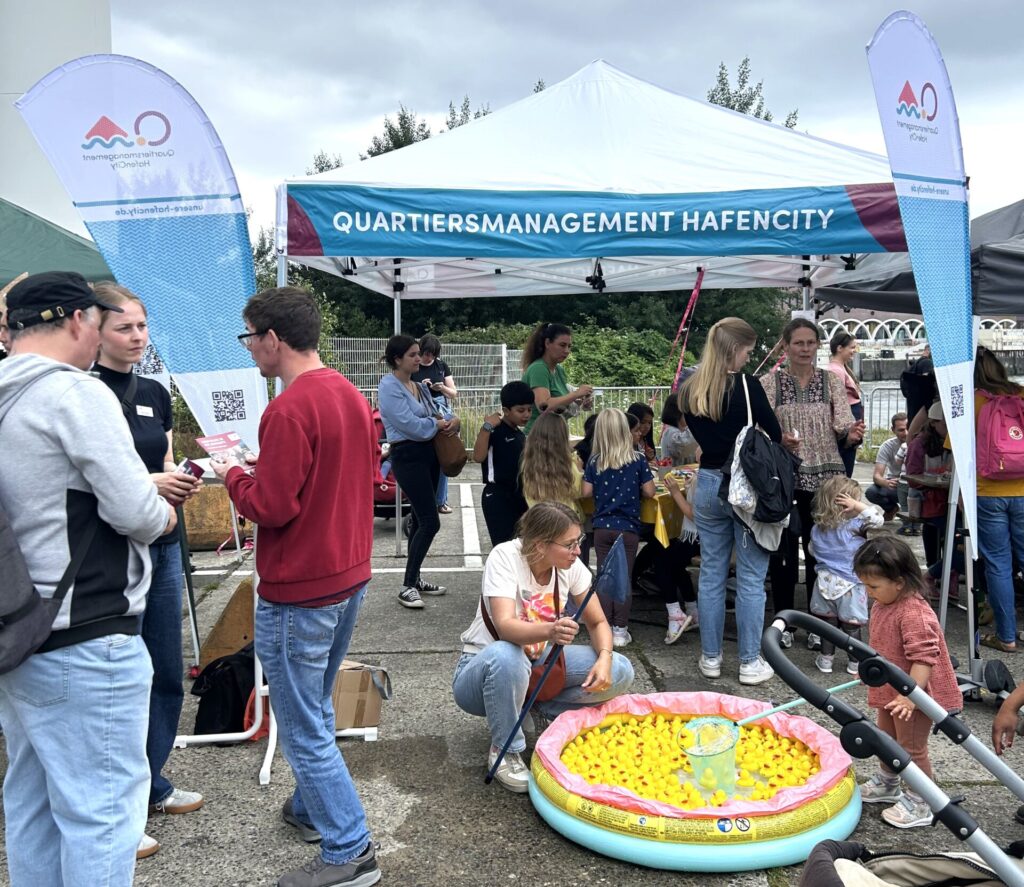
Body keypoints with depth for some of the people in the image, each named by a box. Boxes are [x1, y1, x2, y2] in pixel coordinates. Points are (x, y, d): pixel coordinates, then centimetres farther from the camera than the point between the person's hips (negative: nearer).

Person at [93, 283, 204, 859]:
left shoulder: (155, 393, 9)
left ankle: (152, 783, 35)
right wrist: (144, 483, -24)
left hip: (162, 547, 7)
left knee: (167, 674, 16)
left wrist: (181, 483, -6)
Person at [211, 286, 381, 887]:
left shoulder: (289, 410, -22)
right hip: (350, 575, 9)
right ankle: (314, 809, 40)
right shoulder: (352, 395, 7)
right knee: (317, 709, 25)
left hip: (299, 591, -9)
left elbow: (272, 507, -22)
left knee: (303, 730, 4)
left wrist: (234, 475, -3)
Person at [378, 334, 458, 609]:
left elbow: (435, 415, 16)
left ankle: (415, 578, 25)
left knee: (421, 519, 14)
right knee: (430, 522, -12)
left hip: (429, 453, 9)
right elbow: (409, 424, -20)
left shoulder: (420, 386, 14)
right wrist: (438, 425, -6)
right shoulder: (389, 387, -12)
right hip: (407, 456, -9)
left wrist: (451, 421, -7)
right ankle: (408, 587, -3)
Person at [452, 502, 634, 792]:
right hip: (486, 668, -4)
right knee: (505, 655, -41)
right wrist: (550, 631, -58)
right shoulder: (505, 557, -26)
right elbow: (505, 626, -39)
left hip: (538, 662, 5)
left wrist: (604, 658, -24)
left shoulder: (571, 566, -11)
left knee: (619, 671, -13)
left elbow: (597, 622, -3)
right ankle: (505, 751, -16)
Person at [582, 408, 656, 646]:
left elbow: (586, 492, -3)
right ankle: (620, 631, 10)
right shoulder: (637, 460, -7)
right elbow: (649, 492, -6)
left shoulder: (594, 462, -3)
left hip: (602, 528, 1)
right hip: (628, 528, -1)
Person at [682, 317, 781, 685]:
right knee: (751, 578, 5)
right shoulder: (745, 385, -12)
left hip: (708, 484, 5)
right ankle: (750, 662, 13)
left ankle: (710, 657, 22)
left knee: (711, 574, 13)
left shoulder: (689, 391, 4)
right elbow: (774, 433, -3)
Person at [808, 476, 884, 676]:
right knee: (852, 625, 8)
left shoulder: (817, 529, 3)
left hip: (825, 583, 4)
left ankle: (825, 660, 19)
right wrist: (858, 505, -20)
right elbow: (877, 519, -20)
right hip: (849, 585, -4)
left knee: (827, 622, 14)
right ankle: (854, 662, 19)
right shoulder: (853, 525, -16)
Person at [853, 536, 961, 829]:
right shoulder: (883, 604, 1)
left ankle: (919, 804, 21)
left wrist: (910, 695, -34)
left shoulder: (914, 613, -30)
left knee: (911, 748, 5)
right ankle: (887, 784, 45)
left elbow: (924, 658, -32)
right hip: (890, 691, 10)